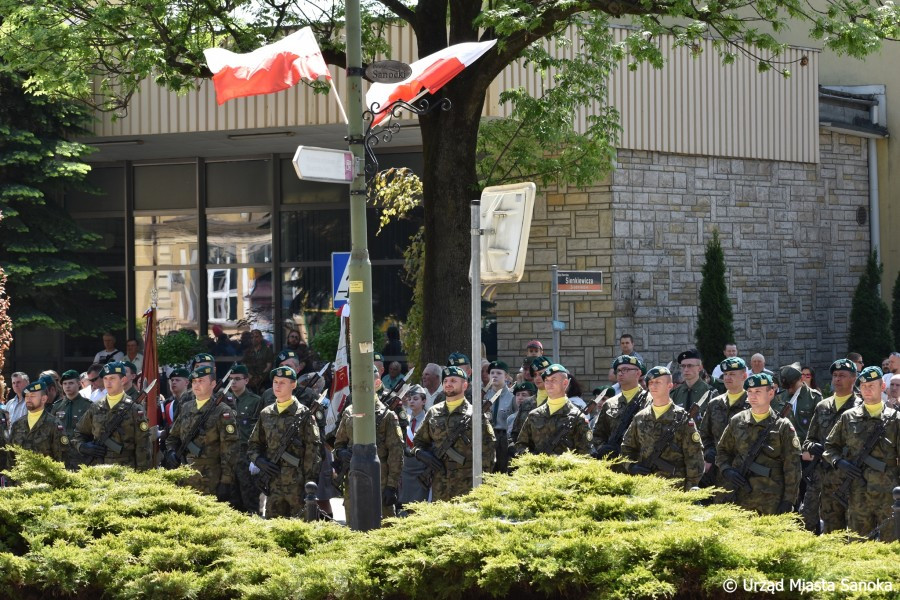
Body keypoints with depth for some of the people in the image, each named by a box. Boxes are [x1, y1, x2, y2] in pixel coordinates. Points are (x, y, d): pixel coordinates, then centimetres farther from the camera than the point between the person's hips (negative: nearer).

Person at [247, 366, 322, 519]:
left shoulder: (304, 414, -2)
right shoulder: (265, 414, 13)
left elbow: (312, 452, -5)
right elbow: (253, 445, 20)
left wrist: (310, 484, -11)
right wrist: (259, 461, -1)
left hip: (297, 483, -5)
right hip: (274, 483, 5)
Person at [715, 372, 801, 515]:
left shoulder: (783, 426, 0)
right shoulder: (736, 421, 10)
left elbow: (792, 468, -1)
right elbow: (722, 451, 21)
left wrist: (788, 501, -7)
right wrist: (726, 470, 0)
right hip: (740, 500, 3)